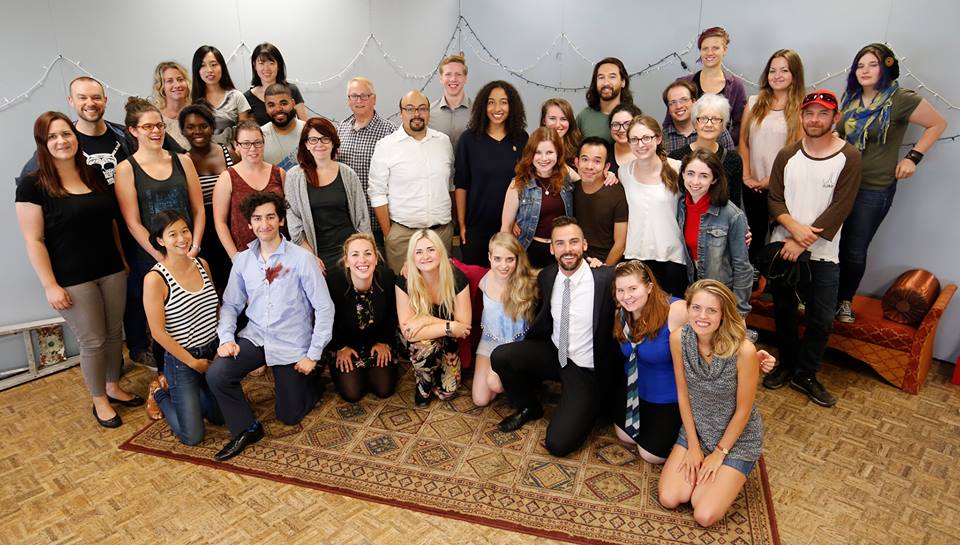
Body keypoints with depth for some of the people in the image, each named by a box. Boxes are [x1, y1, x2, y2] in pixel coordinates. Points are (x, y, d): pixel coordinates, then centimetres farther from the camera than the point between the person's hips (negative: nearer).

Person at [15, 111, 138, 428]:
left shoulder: (95, 175, 6)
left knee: (115, 332, 13)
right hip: (72, 280, -5)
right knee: (92, 341, 4)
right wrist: (50, 286, -13)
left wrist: (123, 259, 14)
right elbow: (33, 240, -10)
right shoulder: (33, 185, -9)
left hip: (111, 271, 5)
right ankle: (99, 401, 24)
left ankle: (114, 387, 34)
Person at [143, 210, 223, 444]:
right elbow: (158, 332, -15)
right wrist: (193, 362, -12)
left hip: (214, 352, 6)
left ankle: (173, 384, 38)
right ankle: (160, 393, 27)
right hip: (182, 359, -6)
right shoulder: (155, 279, -18)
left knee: (221, 417, 19)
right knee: (193, 437, 1)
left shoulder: (202, 264, -1)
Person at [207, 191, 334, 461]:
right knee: (216, 374, -23)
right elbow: (230, 305, 8)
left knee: (289, 416, 4)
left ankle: (312, 379, 35)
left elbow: (324, 308, -13)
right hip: (255, 337, 4)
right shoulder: (243, 260, 1)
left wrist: (313, 355, -14)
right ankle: (247, 429, 0)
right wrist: (226, 337, -10)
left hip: (292, 346, -3)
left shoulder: (301, 258, -14)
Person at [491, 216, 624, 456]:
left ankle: (594, 403, 15)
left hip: (587, 370, -5)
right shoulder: (546, 277, -1)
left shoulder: (606, 278, -19)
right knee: (500, 356, -15)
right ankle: (528, 408, 12)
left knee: (558, 444, -15)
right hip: (553, 354, 5)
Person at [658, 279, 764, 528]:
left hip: (737, 436, -3)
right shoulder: (678, 339, -18)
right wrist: (693, 446, -2)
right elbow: (683, 393, -5)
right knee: (668, 499, -5)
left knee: (704, 516, -9)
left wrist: (719, 453, -7)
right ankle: (700, 463, 22)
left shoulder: (744, 350, -30)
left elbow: (743, 410, -16)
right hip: (696, 428, 4)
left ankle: (730, 474, 19)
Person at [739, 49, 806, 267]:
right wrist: (746, 176, -1)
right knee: (755, 236, 13)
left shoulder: (802, 108, -3)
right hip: (754, 186, 3)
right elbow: (743, 141, 7)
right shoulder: (754, 103, 7)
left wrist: (773, 179, -11)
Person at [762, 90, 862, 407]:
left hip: (822, 253, -2)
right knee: (784, 311, 13)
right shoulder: (787, 155, 4)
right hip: (783, 246, 3)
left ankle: (805, 375, 21)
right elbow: (774, 200, 1)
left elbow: (840, 208, -12)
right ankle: (787, 365, 31)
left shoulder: (848, 157, -5)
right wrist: (794, 227, -17)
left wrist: (803, 242, -17)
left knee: (822, 320, 2)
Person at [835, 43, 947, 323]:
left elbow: (938, 123, 1)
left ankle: (845, 301, 25)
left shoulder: (901, 99, -9)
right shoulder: (851, 98, 7)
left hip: (874, 190, -4)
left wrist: (913, 157, -7)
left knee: (854, 251, 4)